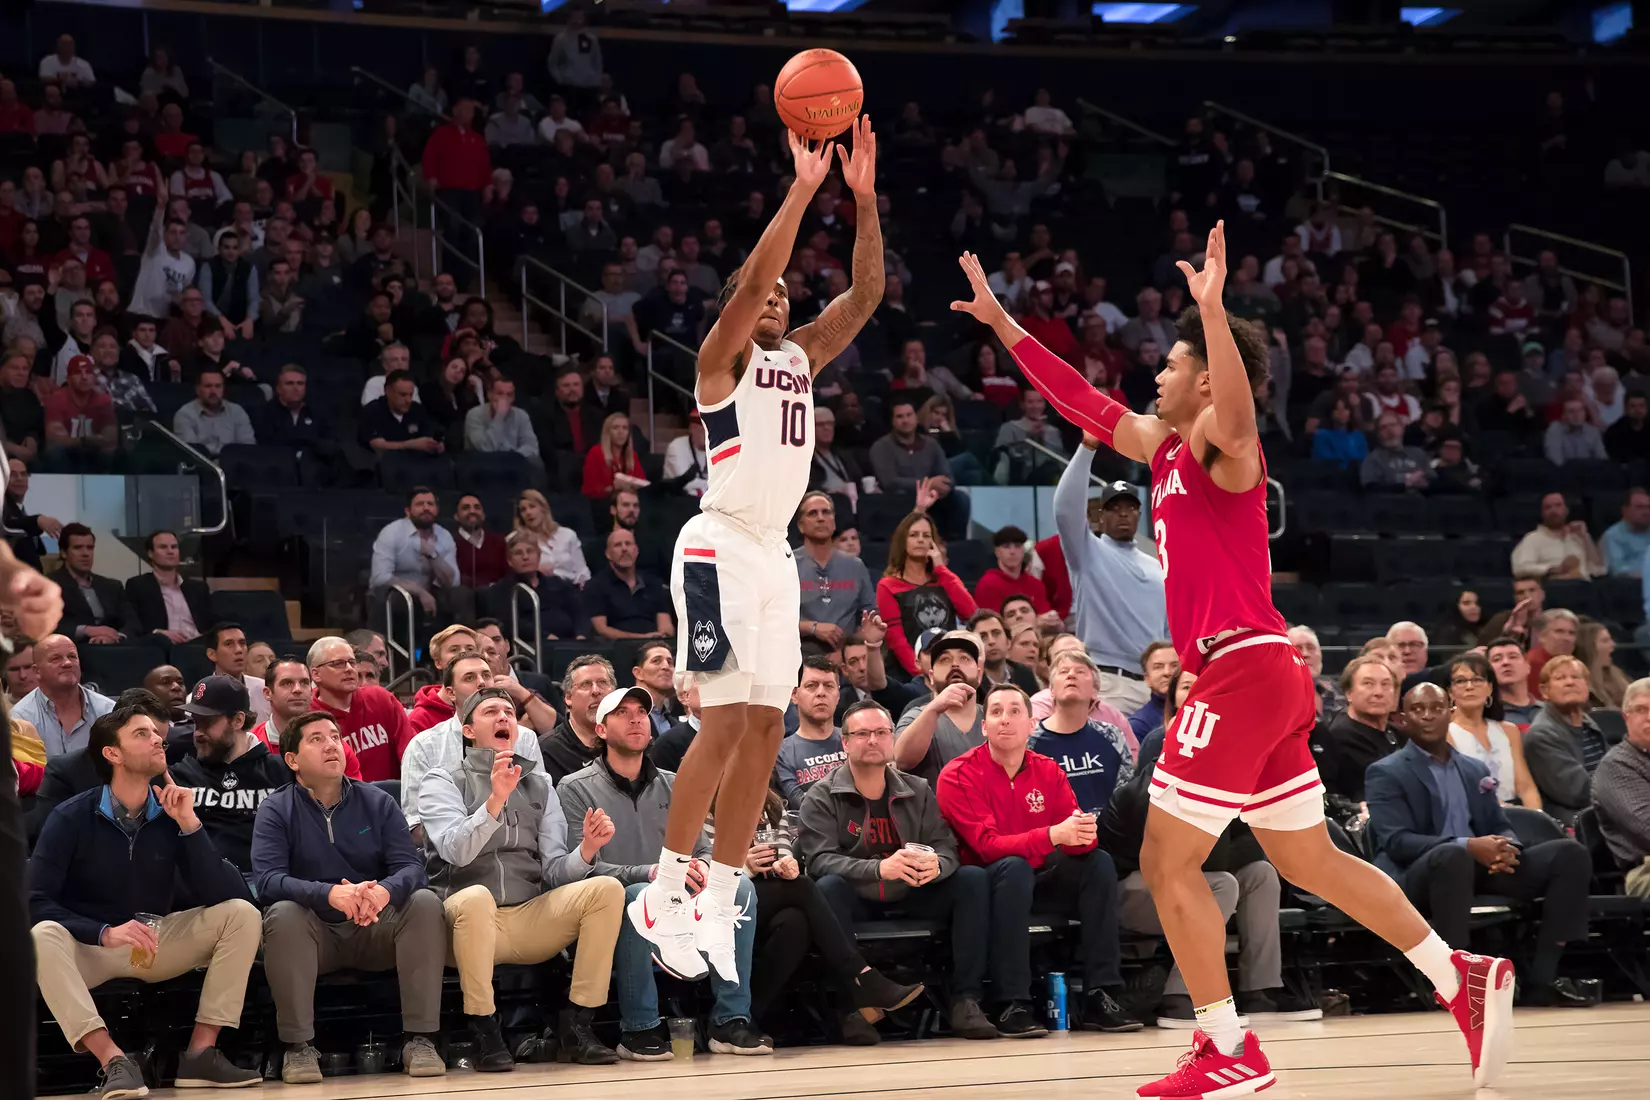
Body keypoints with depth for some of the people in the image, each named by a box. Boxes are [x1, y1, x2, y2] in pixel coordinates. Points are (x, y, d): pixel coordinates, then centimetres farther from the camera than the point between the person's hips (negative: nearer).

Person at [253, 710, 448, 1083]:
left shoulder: (377, 803, 5)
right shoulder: (276, 811, -2)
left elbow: (411, 867, -7)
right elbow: (268, 880, -18)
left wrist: (385, 891, -34)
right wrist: (330, 894, -37)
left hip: (376, 930, 2)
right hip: (315, 933, -2)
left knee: (425, 903, -24)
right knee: (282, 914, -32)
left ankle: (419, 1039, -23)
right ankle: (298, 1046, -25)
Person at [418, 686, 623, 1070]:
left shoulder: (537, 784, 18)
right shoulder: (443, 781, 5)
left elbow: (554, 871, 10)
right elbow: (456, 851, -15)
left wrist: (586, 850, -12)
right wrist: (495, 801, -30)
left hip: (532, 916, 4)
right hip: (470, 921, -4)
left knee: (606, 888, -18)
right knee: (476, 896, -39)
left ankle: (576, 1025, -15)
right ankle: (484, 1032, -24)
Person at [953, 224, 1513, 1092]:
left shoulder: (1217, 444, -8)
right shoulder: (1164, 446, 18)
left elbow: (1237, 414, -33)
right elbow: (1080, 401, 28)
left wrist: (1211, 308, -45)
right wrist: (1001, 323, 30)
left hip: (1243, 671, -10)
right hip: (1261, 675, 10)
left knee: (1167, 862, -4)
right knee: (1309, 860, 13)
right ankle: (1464, 977, 10)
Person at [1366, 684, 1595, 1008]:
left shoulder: (1475, 770, 20)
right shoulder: (1387, 773, 0)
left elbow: (1501, 828, 17)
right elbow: (1396, 842, -13)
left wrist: (1507, 848, -11)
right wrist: (1467, 846, -27)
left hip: (1480, 869, 6)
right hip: (1415, 876, -6)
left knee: (1570, 853, -9)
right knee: (1453, 855, -41)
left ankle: (1541, 977, -15)